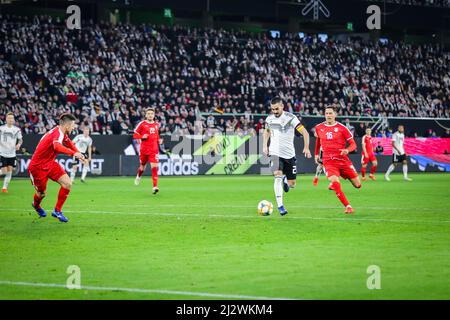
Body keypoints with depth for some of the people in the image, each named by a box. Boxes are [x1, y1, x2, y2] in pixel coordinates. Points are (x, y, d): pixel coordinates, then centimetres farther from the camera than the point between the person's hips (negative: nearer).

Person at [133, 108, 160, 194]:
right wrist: (142, 137, -18)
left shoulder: (157, 125, 9)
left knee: (154, 167, -13)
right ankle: (138, 176, 50)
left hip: (154, 149, 1)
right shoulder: (142, 124, -3)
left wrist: (159, 140, 8)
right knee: (142, 166, 14)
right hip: (144, 149, -1)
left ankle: (155, 186, -17)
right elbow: (135, 134, -1)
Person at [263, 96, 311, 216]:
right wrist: (265, 145, 12)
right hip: (275, 153, 1)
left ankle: (285, 179, 44)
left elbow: (305, 133, -9)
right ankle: (280, 206, -22)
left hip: (289, 154, -1)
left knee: (292, 184, 5)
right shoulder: (269, 119, 2)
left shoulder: (290, 118, -11)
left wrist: (306, 148, -18)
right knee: (278, 176, -24)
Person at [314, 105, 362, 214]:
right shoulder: (319, 128, 5)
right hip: (329, 161, 0)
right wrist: (316, 154, 25)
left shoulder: (341, 128, -5)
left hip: (343, 159, 0)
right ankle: (348, 207, -14)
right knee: (335, 184, -24)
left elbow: (353, 145, -3)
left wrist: (347, 150, -23)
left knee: (357, 185, 2)